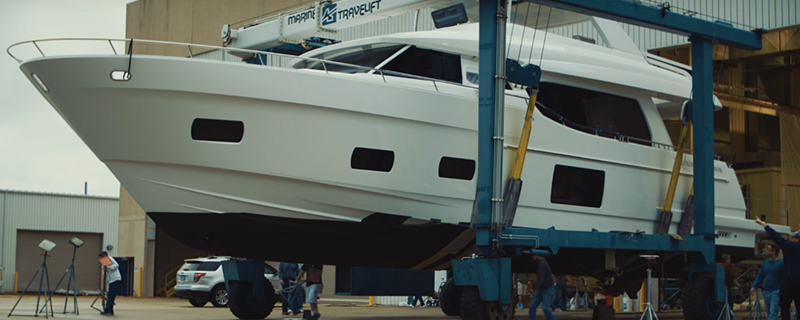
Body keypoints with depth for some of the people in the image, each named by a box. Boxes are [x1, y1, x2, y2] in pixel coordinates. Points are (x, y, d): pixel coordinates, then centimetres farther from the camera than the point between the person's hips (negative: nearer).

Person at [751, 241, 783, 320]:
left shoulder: (781, 263, -9)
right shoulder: (765, 263, 9)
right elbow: (760, 276, 13)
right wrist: (754, 286, 1)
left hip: (776, 291, -6)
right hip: (766, 291, 6)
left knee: (773, 313, -13)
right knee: (769, 313, 13)